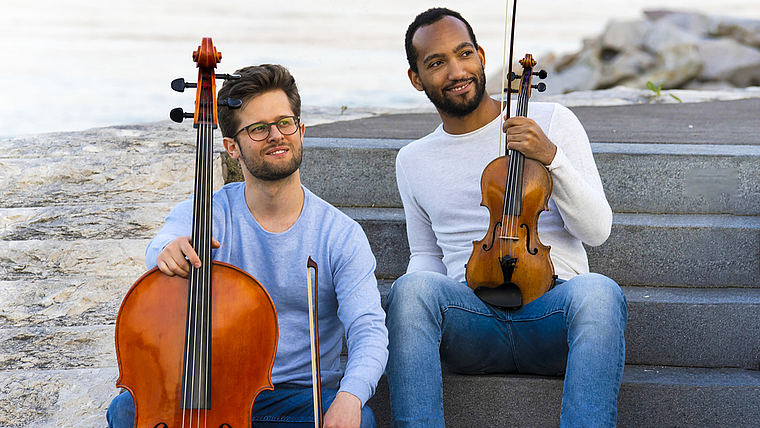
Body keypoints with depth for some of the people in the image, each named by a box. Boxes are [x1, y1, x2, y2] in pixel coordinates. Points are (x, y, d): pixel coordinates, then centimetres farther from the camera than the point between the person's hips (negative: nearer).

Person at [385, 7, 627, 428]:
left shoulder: (551, 121, 9)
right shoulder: (413, 161, 18)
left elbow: (596, 230, 4)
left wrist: (551, 157, -11)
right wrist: (414, 292, 0)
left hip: (552, 313, -1)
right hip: (472, 312, 2)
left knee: (599, 292, -36)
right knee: (411, 288, -31)